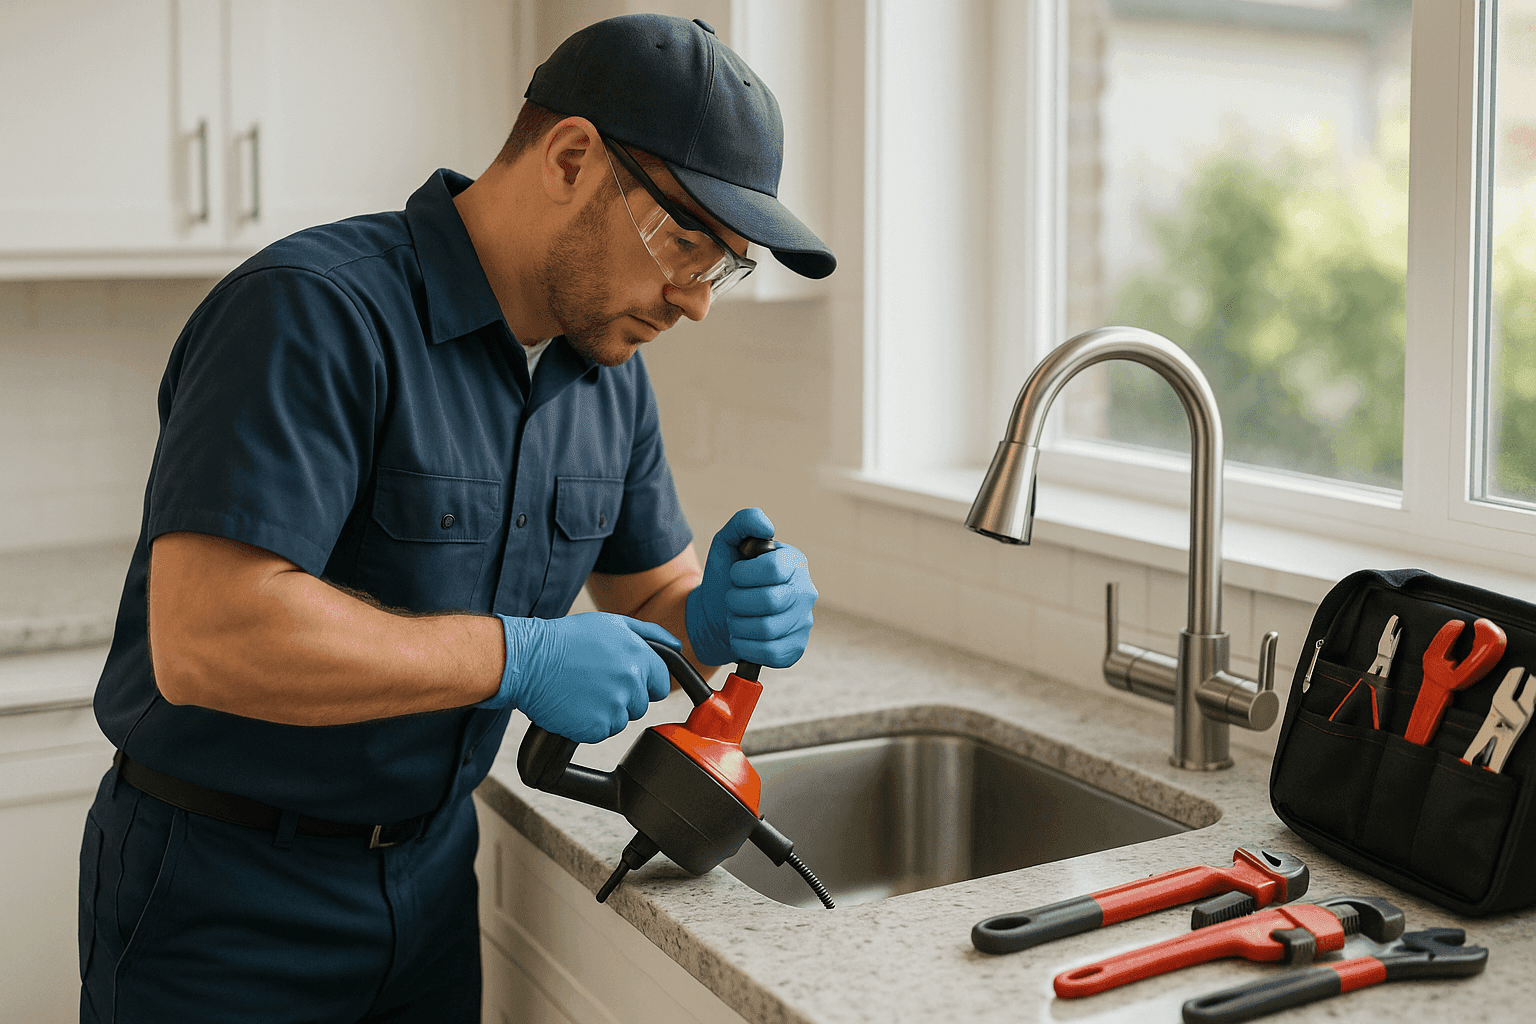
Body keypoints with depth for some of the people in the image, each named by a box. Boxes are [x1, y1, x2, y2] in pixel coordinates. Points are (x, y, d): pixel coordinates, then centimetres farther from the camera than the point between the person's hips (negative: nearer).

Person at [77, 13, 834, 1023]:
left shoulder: (609, 372, 2)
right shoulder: (315, 312, -24)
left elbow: (653, 589, 13)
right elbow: (207, 639, -33)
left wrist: (723, 616, -10)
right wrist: (519, 659, -28)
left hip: (433, 868, 7)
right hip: (224, 893, -7)